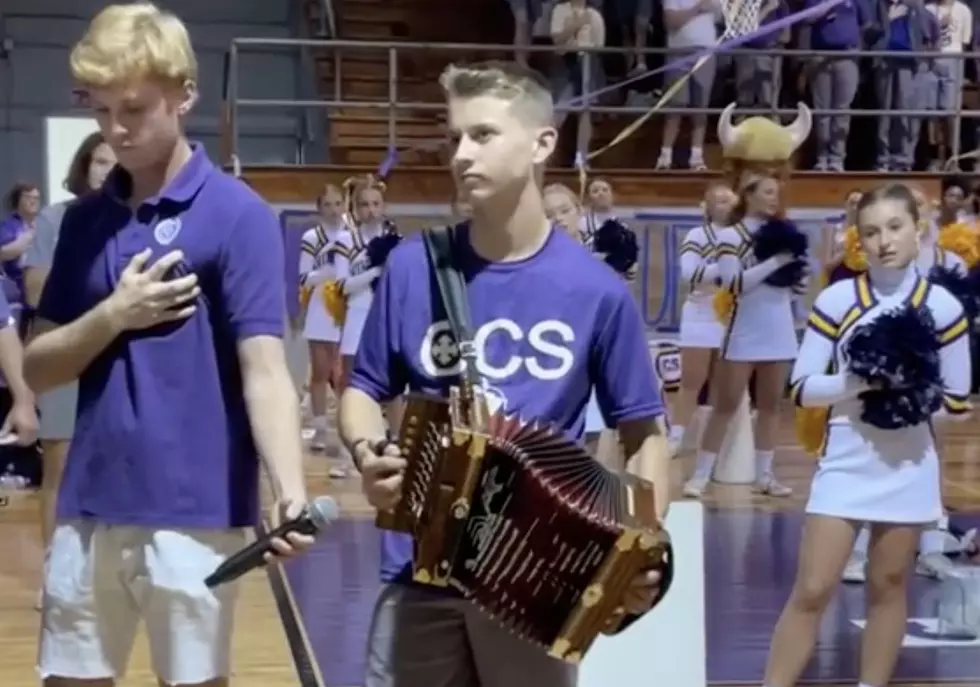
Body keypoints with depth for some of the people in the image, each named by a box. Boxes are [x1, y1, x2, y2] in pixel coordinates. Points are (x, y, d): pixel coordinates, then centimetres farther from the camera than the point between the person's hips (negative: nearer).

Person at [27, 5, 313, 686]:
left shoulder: (238, 215, -7)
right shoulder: (85, 219, 9)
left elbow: (263, 369, -16)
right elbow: (39, 368, 10)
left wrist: (291, 493, -31)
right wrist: (112, 315, -9)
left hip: (192, 513, -5)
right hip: (89, 509, 5)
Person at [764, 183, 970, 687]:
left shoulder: (942, 305, -2)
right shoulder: (836, 299, -5)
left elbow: (956, 398, 3)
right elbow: (803, 388, -5)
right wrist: (856, 381, -22)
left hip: (908, 465, 1)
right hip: (846, 461, -1)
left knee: (888, 586, 12)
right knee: (812, 591, -3)